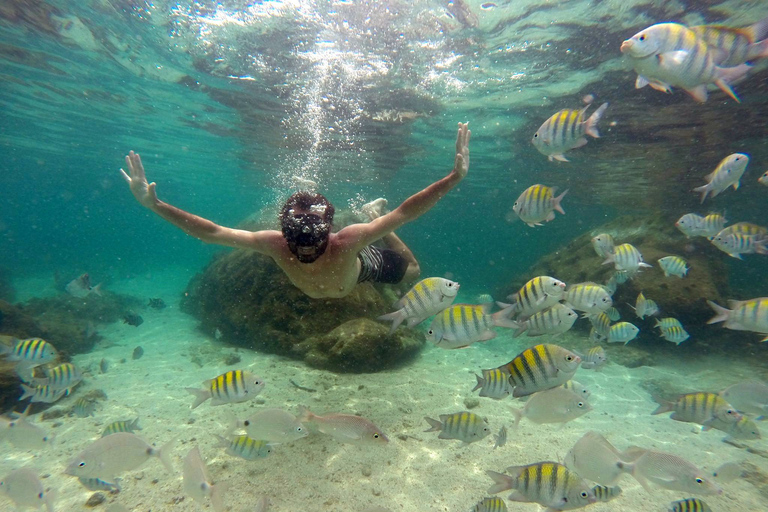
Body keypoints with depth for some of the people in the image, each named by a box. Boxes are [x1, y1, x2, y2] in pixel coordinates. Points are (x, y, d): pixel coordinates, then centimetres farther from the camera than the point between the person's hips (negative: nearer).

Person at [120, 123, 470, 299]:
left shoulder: (345, 242, -50)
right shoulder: (275, 244, -42)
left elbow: (403, 213, -51)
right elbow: (211, 232, -37)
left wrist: (454, 177, -59)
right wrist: (154, 205, -45)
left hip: (362, 265, -2)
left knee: (412, 272, 25)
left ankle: (374, 215, 34)